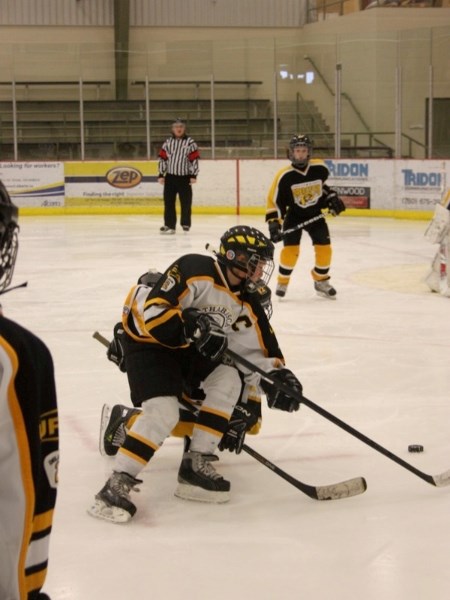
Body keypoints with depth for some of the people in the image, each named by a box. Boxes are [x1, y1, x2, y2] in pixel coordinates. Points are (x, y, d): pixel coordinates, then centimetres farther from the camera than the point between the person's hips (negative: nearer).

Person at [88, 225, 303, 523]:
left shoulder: (246, 304, -3)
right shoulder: (194, 270, -26)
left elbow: (255, 351, 1)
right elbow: (154, 310, -31)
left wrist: (276, 374, -15)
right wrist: (191, 328, -39)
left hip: (187, 347, 8)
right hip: (147, 339, -8)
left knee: (228, 378, -10)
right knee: (164, 410, -23)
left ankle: (196, 463, -5)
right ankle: (117, 485, -19)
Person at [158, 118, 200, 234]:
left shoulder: (190, 142, -2)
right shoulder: (168, 142, 7)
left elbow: (194, 159, -5)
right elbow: (162, 158, 7)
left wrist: (193, 175, -10)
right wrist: (161, 174, 2)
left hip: (184, 177, -2)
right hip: (170, 177, 3)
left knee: (186, 202, 3)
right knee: (169, 202, 1)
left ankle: (186, 224, 17)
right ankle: (169, 225, 5)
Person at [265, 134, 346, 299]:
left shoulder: (320, 168, -14)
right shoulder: (284, 176, -22)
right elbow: (274, 200, -16)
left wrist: (332, 198, 5)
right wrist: (274, 223, -23)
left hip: (315, 214, 3)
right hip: (294, 215, -3)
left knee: (324, 247, -2)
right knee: (290, 249, -13)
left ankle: (321, 281, 18)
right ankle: (282, 282, 8)